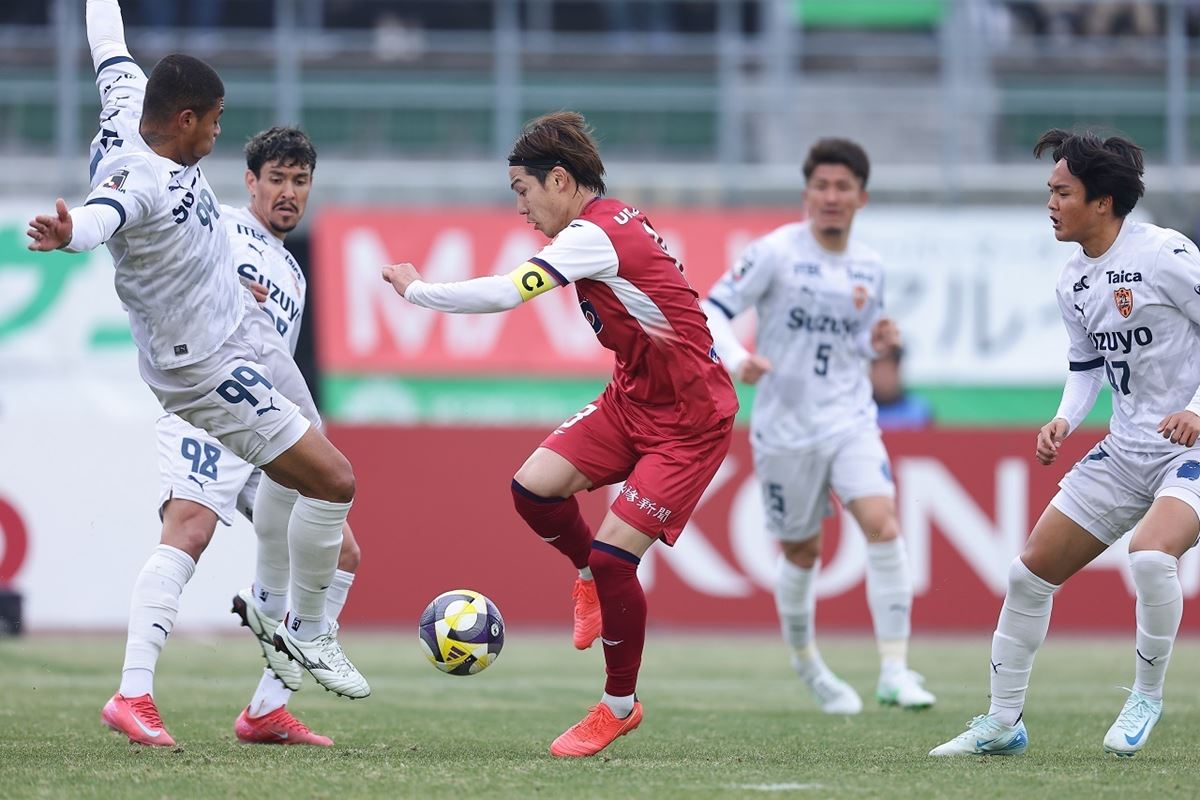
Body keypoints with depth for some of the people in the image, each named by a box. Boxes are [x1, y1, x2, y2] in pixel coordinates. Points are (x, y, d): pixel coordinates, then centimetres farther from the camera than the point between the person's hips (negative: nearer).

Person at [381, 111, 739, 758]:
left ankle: (620, 706, 8)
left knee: (613, 556, -11)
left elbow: (502, 294, -31)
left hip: (690, 423, -9)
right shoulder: (611, 223, 6)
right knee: (533, 486, -8)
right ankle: (588, 575, 21)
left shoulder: (595, 235, -24)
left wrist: (415, 290, -18)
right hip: (630, 400, 9)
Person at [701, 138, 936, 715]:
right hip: (785, 425, -3)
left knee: (883, 525, -19)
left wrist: (878, 341, -3)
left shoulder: (869, 269, 7)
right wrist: (735, 359, -27)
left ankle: (894, 671, -18)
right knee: (801, 553, 9)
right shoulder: (776, 252, -8)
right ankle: (806, 664, 36)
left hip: (849, 419, 3)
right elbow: (712, 310, -9)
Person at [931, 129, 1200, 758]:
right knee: (1030, 571, 4)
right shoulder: (1073, 281, 7)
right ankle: (1003, 723, 18)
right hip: (1126, 450, 8)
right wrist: (1064, 421, 4)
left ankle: (1147, 695, -10)